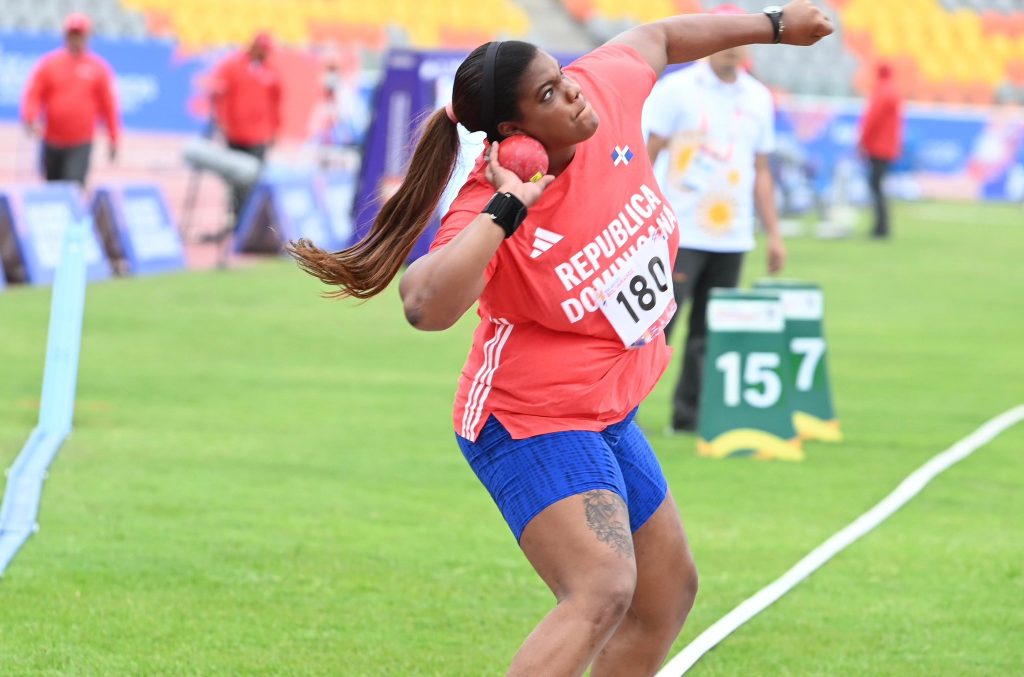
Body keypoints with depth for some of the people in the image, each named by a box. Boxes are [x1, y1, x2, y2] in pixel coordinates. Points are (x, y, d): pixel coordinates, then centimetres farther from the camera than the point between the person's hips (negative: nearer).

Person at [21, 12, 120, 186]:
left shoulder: (98, 68, 3)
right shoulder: (48, 64, 4)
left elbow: (108, 105, 6)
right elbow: (32, 96, -1)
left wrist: (113, 139, 6)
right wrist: (30, 119, -20)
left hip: (81, 145, -2)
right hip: (52, 143, 2)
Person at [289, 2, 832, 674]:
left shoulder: (605, 88, -10)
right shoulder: (487, 211, -29)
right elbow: (427, 308, -48)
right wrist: (506, 209, -43)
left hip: (608, 415, 9)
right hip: (532, 423, -9)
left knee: (668, 593, 18)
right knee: (602, 591, -28)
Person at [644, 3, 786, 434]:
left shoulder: (758, 99, 12)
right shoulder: (676, 89, -1)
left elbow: (761, 170, 18)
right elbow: (647, 156, -2)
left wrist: (773, 233, 13)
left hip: (732, 238, 5)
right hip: (680, 235, -5)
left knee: (710, 332, 4)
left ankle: (689, 414, 10)